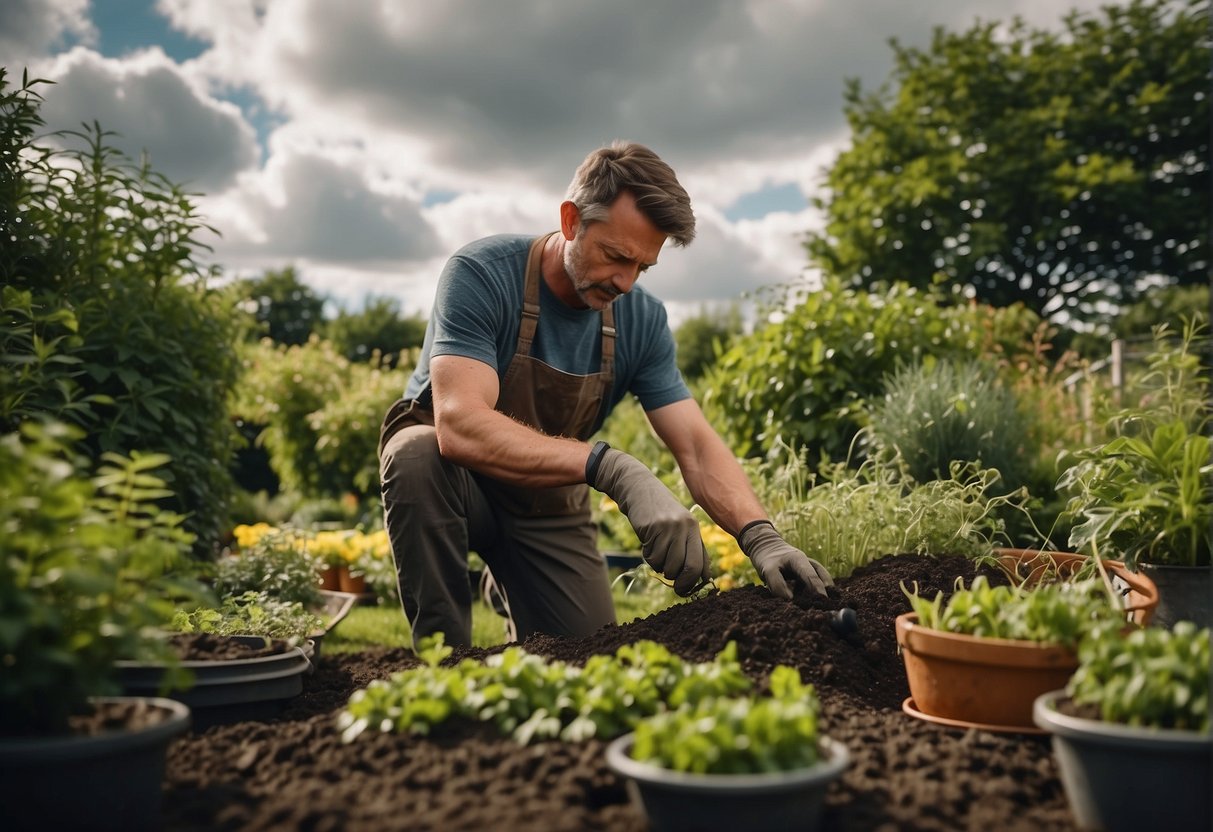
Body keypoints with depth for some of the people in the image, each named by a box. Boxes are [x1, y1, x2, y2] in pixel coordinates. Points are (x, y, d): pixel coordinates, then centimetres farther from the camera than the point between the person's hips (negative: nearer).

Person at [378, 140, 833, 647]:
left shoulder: (641, 319, -12)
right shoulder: (481, 275, -27)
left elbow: (696, 445, -14)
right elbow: (459, 425, -41)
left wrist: (760, 537, -33)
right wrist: (614, 470, -52)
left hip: (549, 503, 4)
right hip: (452, 477, -4)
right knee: (418, 454, -38)